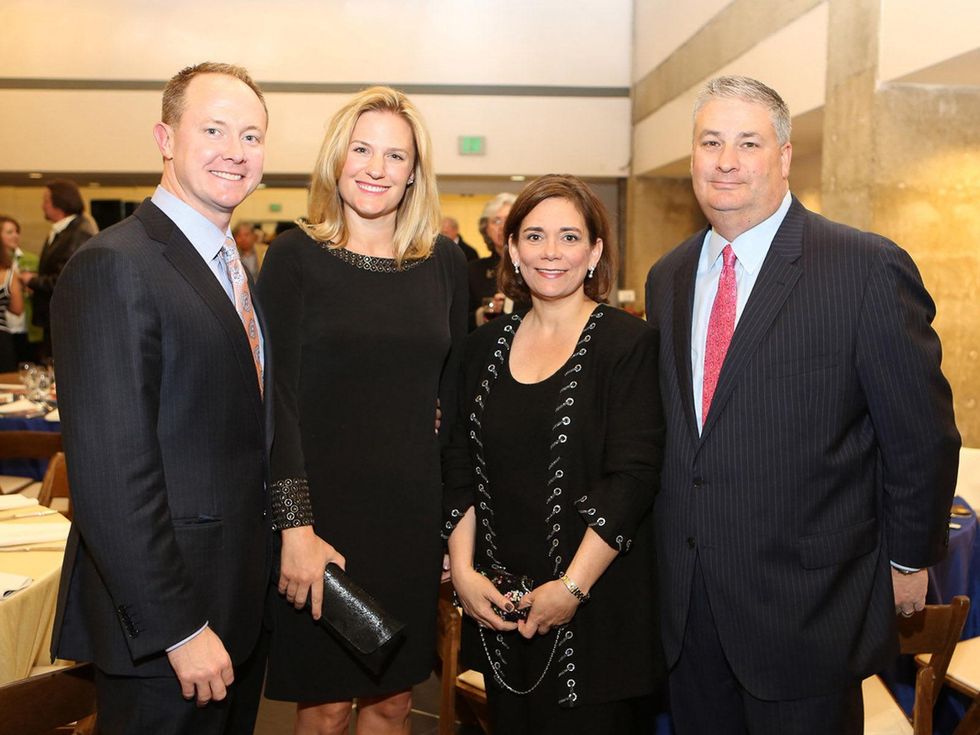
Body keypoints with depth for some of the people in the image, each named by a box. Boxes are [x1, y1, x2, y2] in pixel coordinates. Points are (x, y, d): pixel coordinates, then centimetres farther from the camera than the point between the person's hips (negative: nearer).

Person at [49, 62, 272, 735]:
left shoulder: (238, 270, 11)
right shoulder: (113, 268, -18)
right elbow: (110, 476, -23)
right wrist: (179, 628, -21)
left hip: (242, 605, 9)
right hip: (161, 628, -8)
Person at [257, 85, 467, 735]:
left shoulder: (445, 262, 5)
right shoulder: (295, 256, -4)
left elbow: (456, 394, 10)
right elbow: (278, 399, -9)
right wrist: (296, 528, -15)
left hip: (413, 513, 3)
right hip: (321, 509, -3)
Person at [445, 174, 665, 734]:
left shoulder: (630, 343, -8)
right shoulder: (488, 346, 8)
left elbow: (634, 478, -14)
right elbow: (463, 471, 9)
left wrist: (573, 586, -17)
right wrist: (463, 569, -2)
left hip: (599, 611, -4)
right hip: (499, 603, 5)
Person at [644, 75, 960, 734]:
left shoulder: (869, 269, -13)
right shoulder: (669, 277, 6)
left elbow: (922, 434, -7)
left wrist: (909, 559, 0)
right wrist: (675, 547, 12)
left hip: (806, 605, -5)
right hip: (688, 601, 5)